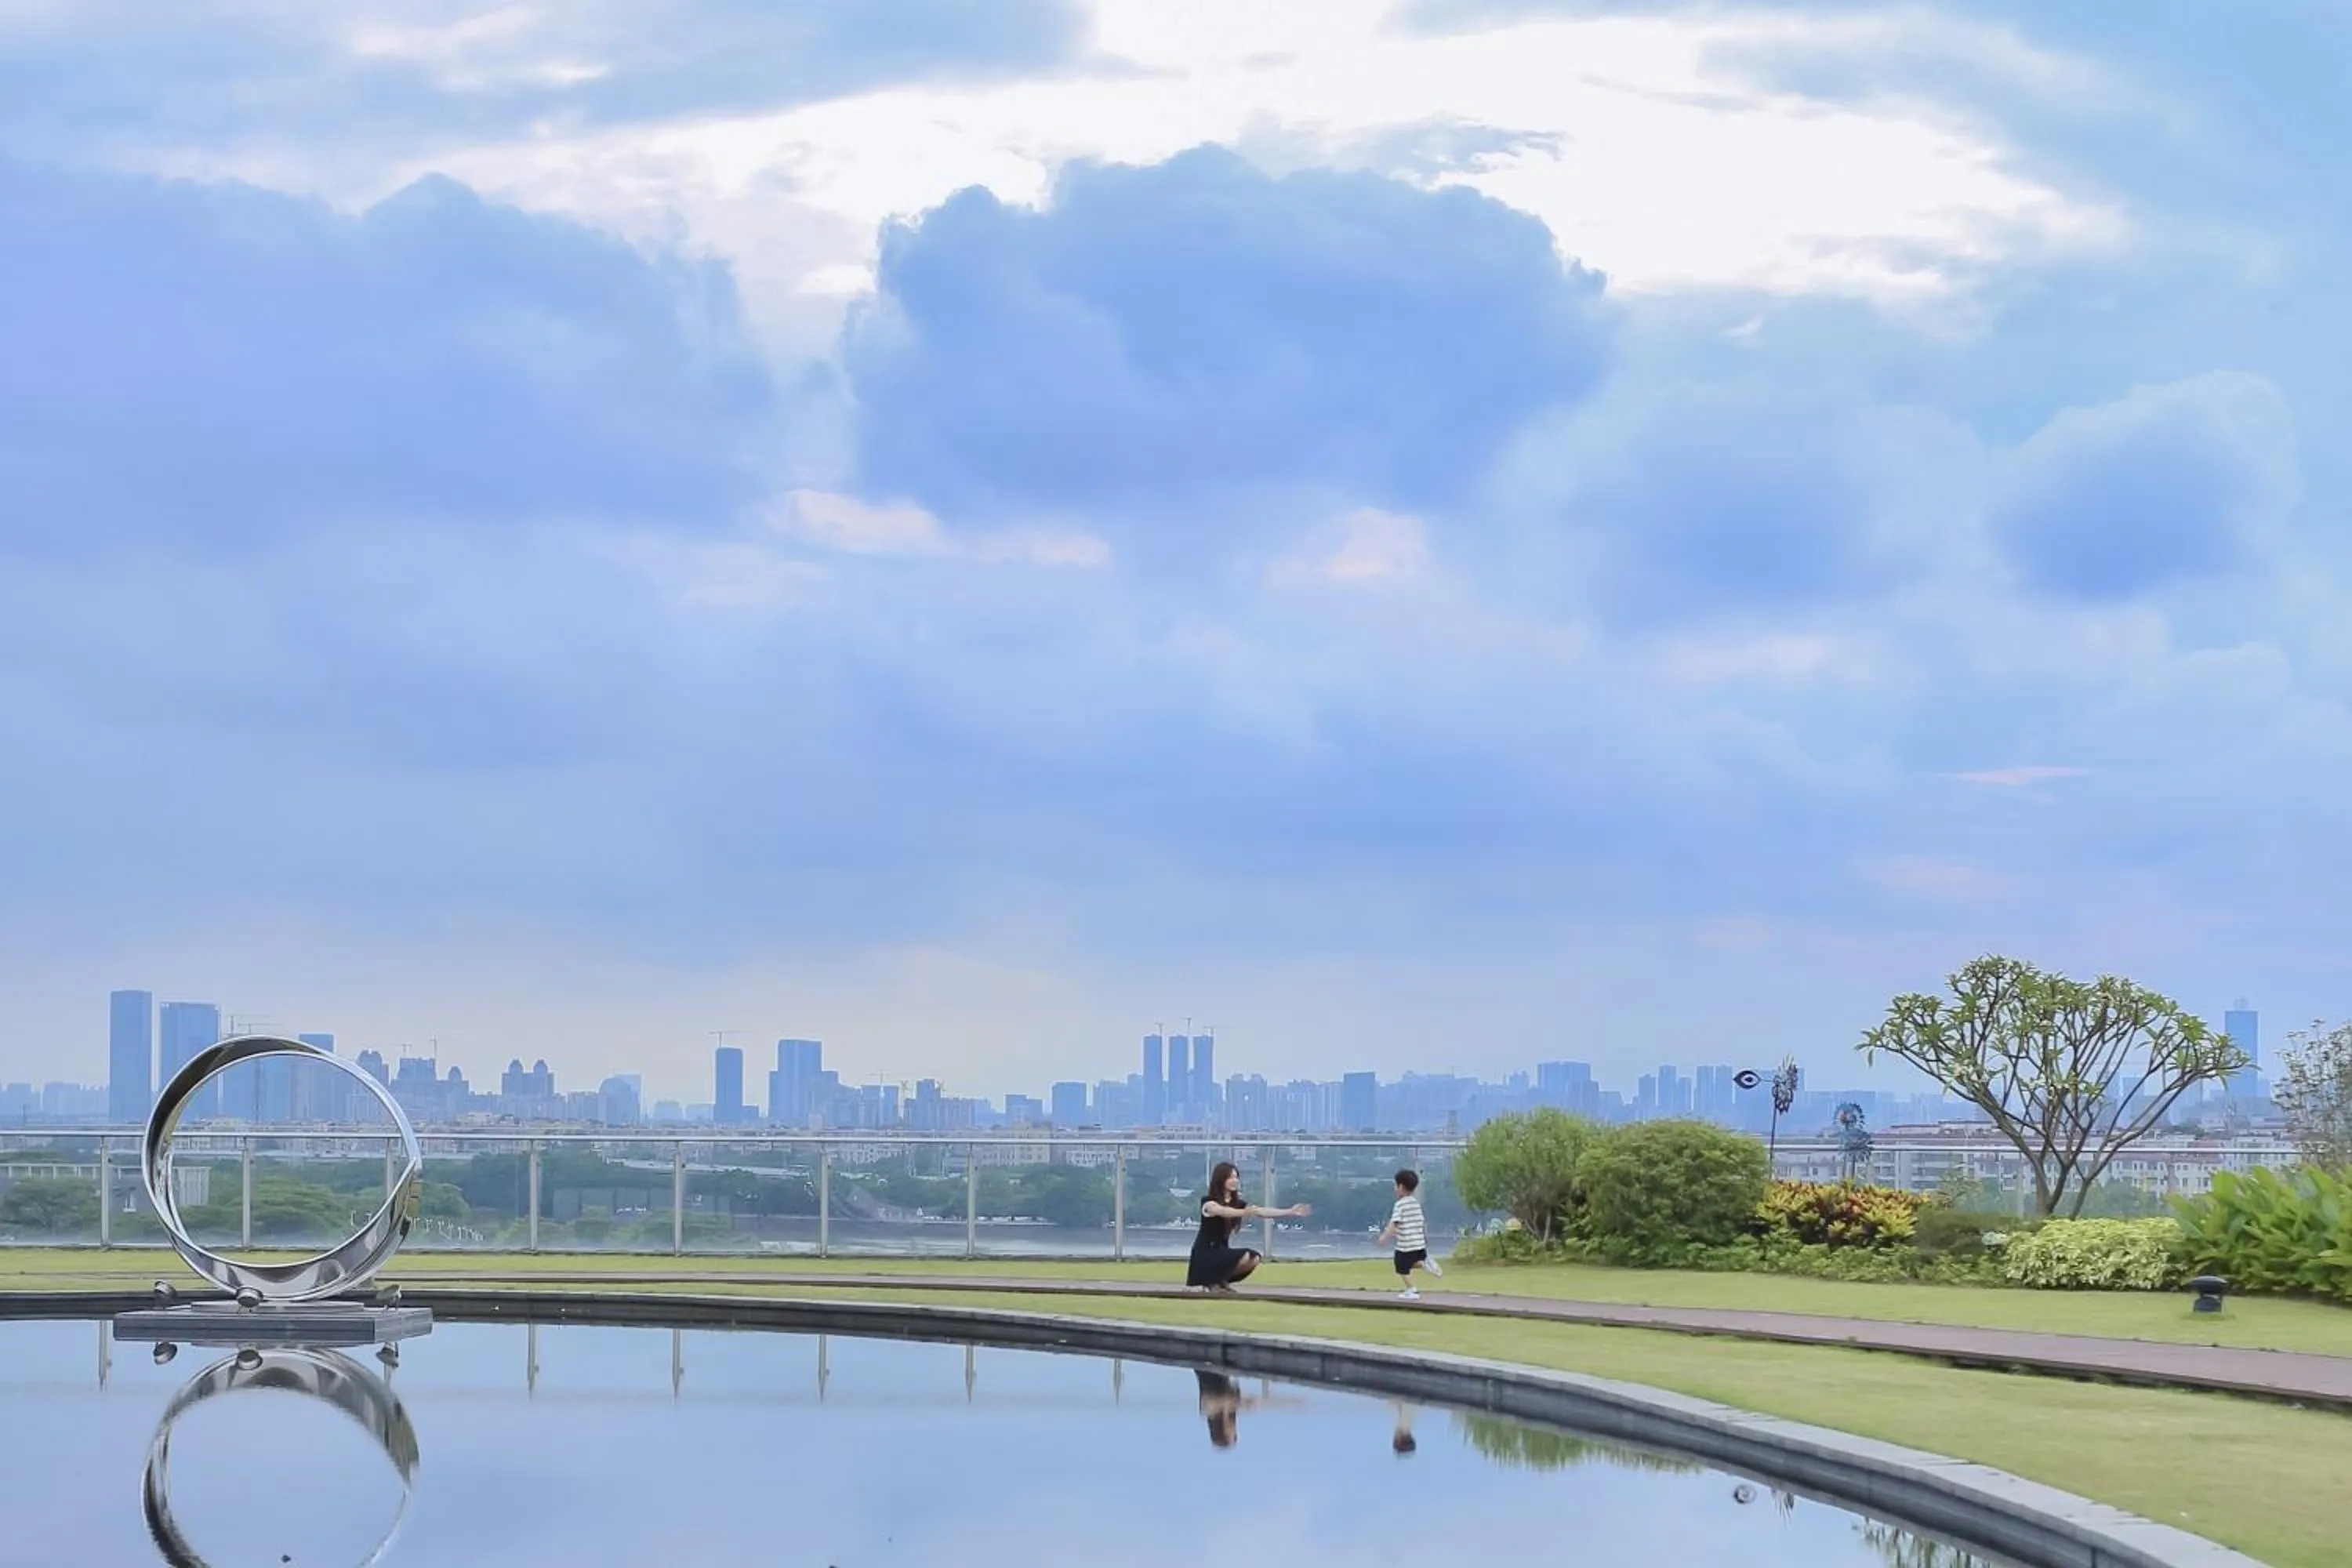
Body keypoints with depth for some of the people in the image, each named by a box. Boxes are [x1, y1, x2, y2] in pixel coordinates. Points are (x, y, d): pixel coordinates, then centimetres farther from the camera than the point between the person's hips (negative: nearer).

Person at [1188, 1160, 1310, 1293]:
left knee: (1254, 1259, -16)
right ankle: (1213, 1282, -7)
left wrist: (1290, 1212, -17)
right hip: (1205, 1253, -7)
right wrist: (1246, 1213, -52)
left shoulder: (1237, 1203, 6)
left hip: (1222, 1252, 7)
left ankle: (1221, 1280, 4)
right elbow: (1223, 1212, -34)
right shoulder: (1208, 1203, -12)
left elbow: (1261, 1212, -5)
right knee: (1244, 1256, -27)